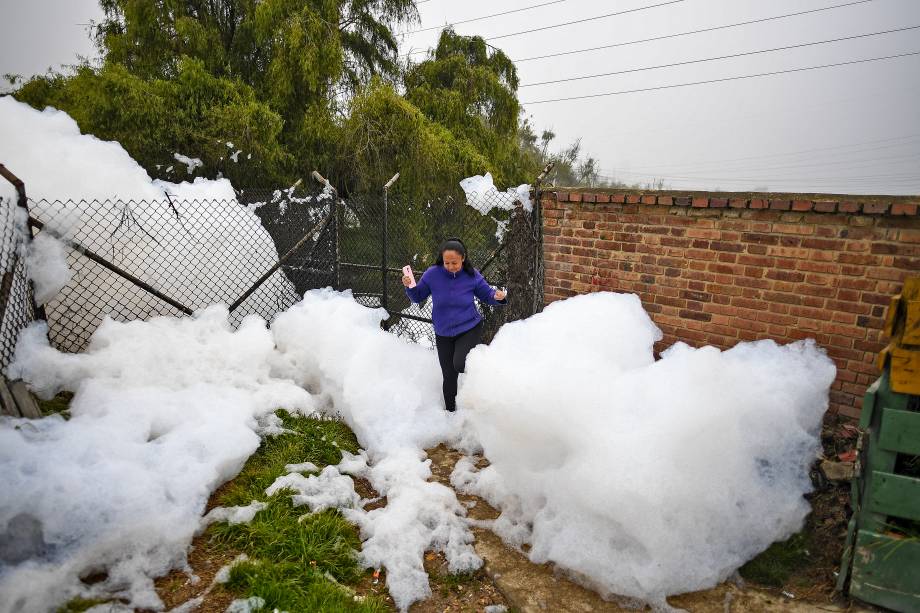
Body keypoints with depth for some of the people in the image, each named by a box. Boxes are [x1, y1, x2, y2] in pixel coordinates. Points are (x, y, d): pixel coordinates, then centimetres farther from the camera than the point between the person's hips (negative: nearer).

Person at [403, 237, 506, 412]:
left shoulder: (472, 275, -11)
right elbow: (418, 297, 0)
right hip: (443, 334, 2)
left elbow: (486, 294, 2)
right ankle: (451, 411, 32)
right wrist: (410, 287, -20)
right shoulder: (432, 274, -11)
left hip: (470, 329, -2)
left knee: (460, 365, -27)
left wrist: (497, 296, -20)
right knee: (449, 376, 10)